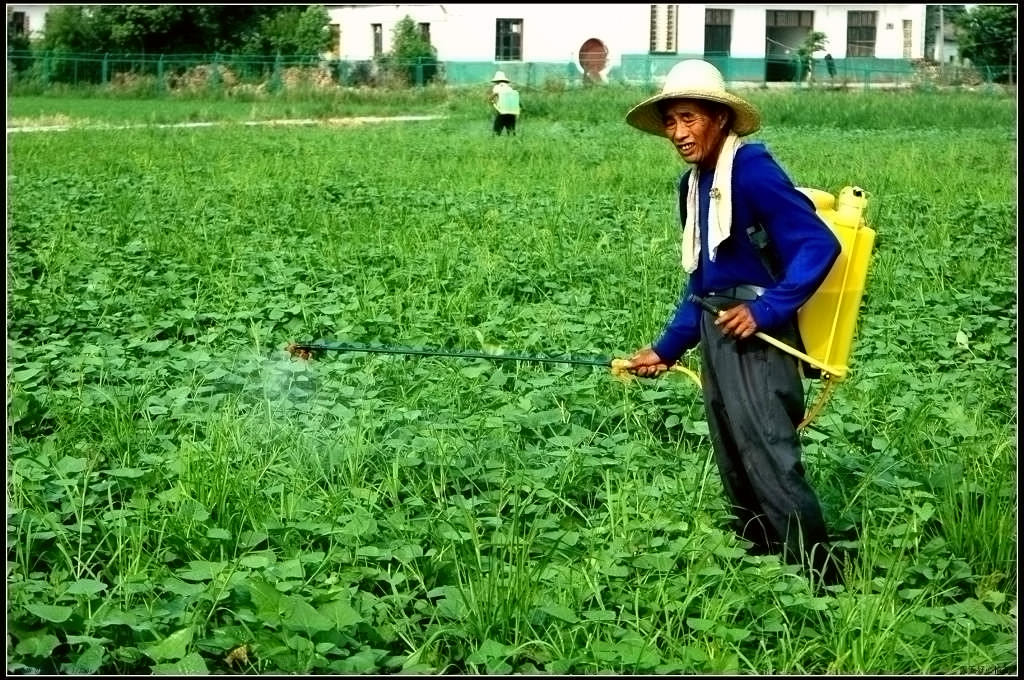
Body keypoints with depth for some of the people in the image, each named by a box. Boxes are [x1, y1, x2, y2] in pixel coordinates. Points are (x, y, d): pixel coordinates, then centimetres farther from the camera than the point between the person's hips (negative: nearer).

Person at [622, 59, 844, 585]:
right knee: (734, 466, 13)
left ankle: (823, 583, -4)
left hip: (758, 335, -9)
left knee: (771, 462, -12)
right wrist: (666, 349, 16)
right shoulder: (692, 185, 13)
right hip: (715, 335, 9)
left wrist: (766, 310, -21)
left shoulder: (752, 169, -14)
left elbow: (819, 245, -18)